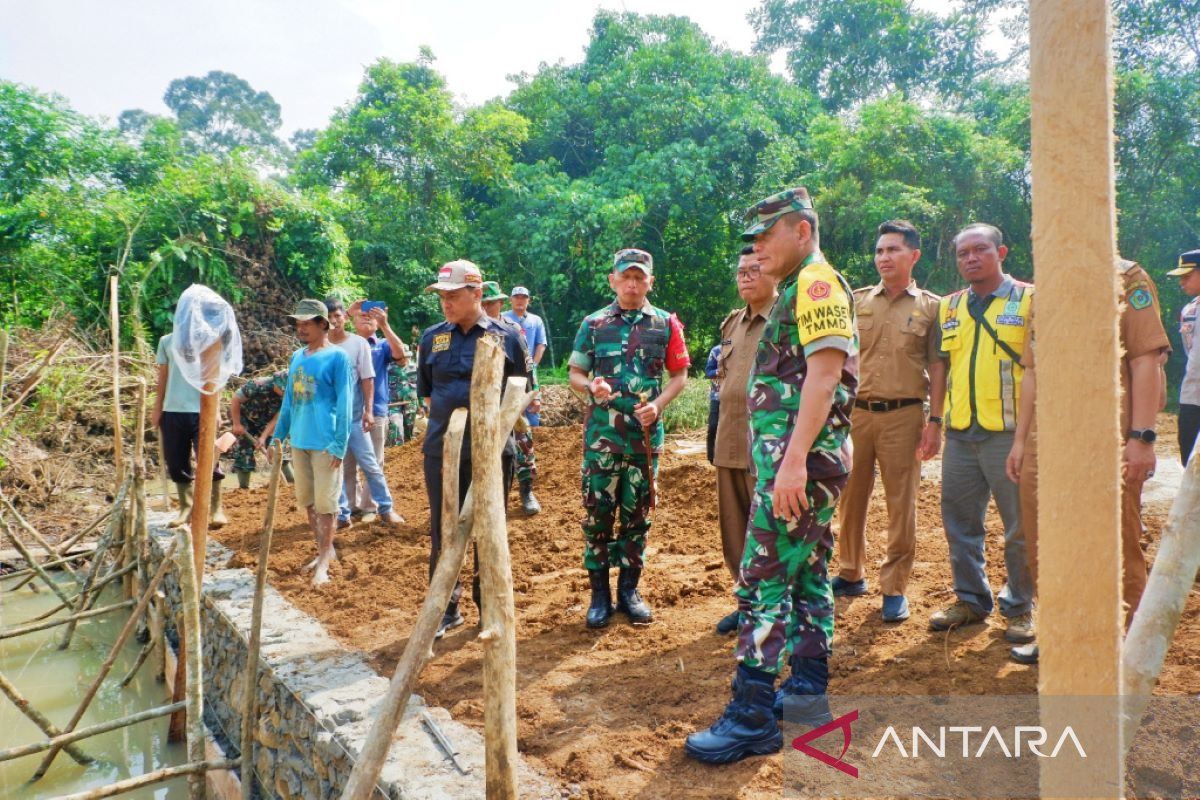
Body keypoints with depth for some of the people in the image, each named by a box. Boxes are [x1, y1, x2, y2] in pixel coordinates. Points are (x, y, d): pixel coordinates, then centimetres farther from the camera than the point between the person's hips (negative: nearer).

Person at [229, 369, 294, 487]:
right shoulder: (257, 385, -35)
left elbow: (276, 418, -17)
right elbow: (235, 400, -25)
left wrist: (263, 437, -24)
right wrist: (237, 424, -23)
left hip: (263, 420, 4)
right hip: (243, 416, -4)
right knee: (244, 450, -7)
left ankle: (292, 481, 3)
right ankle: (243, 488, 4)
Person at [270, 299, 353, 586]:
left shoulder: (337, 357, -9)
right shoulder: (296, 357, 11)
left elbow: (344, 404, -12)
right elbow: (288, 400, 17)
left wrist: (339, 444, -16)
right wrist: (277, 436, 14)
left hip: (325, 443, -7)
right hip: (299, 441, 7)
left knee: (325, 503, 0)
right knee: (307, 501, 14)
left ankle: (324, 560, 11)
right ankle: (325, 550, 29)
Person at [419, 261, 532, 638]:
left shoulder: (506, 337, -2)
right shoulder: (432, 337, 7)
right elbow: (426, 392, 15)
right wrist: (445, 419, 3)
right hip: (441, 448, 3)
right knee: (442, 530, 8)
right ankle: (447, 608, 24)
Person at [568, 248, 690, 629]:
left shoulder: (666, 324, 5)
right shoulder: (593, 324, 4)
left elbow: (680, 375, 8)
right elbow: (575, 375, 6)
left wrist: (658, 404, -10)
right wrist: (591, 387, -17)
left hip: (646, 434, 1)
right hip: (602, 435, -1)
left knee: (637, 515, 9)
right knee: (597, 513, 0)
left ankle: (629, 590, 23)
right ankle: (599, 594, 14)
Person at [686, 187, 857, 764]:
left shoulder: (817, 282, -10)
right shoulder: (797, 291, 21)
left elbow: (824, 374, -22)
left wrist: (792, 460, -27)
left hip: (799, 459, -11)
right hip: (797, 460, 11)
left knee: (762, 580, -9)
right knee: (807, 571, 15)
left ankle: (752, 718, -3)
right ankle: (808, 689, 27)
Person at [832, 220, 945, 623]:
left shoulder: (930, 307, 3)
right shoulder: (857, 301, 9)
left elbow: (938, 367, 2)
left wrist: (935, 421, -6)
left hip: (904, 415, -2)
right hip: (856, 412, 3)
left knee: (901, 505, 3)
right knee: (850, 499, 10)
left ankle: (895, 588, 15)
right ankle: (851, 575, 27)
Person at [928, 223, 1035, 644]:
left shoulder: (1029, 300, -1)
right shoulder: (949, 307, 13)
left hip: (1009, 432, -5)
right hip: (959, 433, 5)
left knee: (1020, 526, 4)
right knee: (960, 522, 12)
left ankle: (1020, 608, 19)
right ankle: (971, 599, 26)